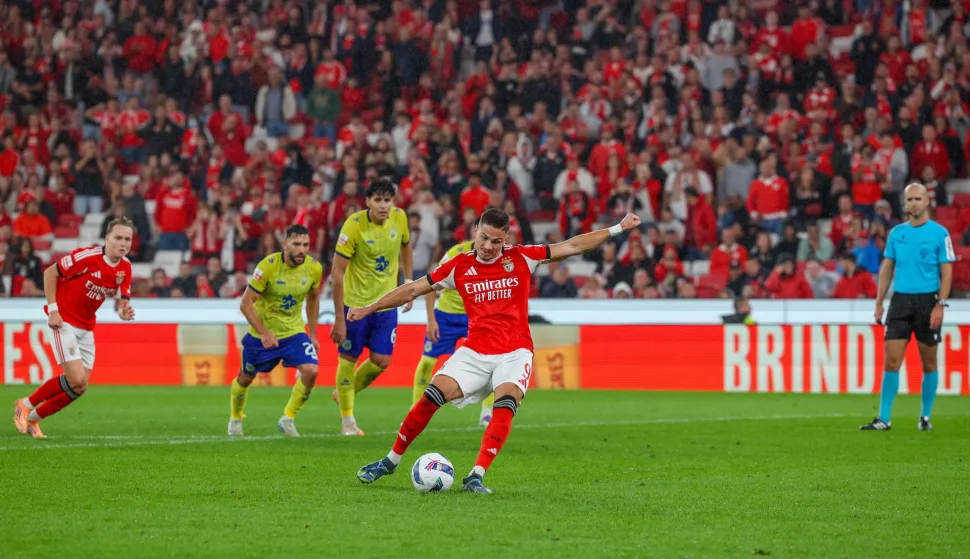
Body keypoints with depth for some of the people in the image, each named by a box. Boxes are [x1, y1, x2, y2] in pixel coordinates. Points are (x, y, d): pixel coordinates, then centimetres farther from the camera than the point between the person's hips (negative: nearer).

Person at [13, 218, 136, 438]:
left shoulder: (125, 268, -1)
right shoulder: (87, 257, -20)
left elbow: (123, 301, 3)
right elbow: (50, 273, -13)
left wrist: (124, 312, -22)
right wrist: (53, 310, -16)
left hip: (86, 328, 7)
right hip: (63, 322, -7)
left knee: (80, 388, 3)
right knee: (76, 380, -18)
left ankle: (32, 418, 21)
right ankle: (26, 405, 2)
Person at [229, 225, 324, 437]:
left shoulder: (314, 268, -10)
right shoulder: (268, 266, -23)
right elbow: (245, 303, -20)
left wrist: (313, 334, 9)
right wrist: (264, 333, -28)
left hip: (294, 332, 3)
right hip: (261, 333, -2)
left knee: (311, 371, -19)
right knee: (246, 378, 14)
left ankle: (287, 419, -1)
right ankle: (235, 419, 42)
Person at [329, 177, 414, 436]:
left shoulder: (399, 218, -7)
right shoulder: (354, 226, -20)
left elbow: (406, 248, 16)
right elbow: (337, 273, -18)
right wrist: (339, 318, -19)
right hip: (355, 302, -4)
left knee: (381, 361, 0)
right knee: (348, 359, 3)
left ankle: (345, 393, 29)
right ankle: (347, 420, 19)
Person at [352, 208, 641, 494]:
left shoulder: (521, 258, 2)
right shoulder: (459, 266, 5)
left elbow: (573, 246, 4)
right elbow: (414, 289, 11)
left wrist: (617, 228, 1)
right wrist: (369, 308, 9)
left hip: (514, 353, -1)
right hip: (474, 352, 1)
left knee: (505, 405, -27)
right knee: (432, 397, -14)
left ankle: (476, 477, -27)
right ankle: (391, 461, 2)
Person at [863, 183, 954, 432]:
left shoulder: (939, 233, -2)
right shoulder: (897, 233, 9)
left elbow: (947, 271, -4)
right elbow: (887, 268, 14)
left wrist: (940, 305, -13)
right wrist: (879, 303, 8)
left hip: (927, 300, -3)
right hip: (900, 300, 3)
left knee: (928, 362, 4)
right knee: (891, 360, -4)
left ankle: (925, 417, 15)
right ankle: (883, 419, -4)